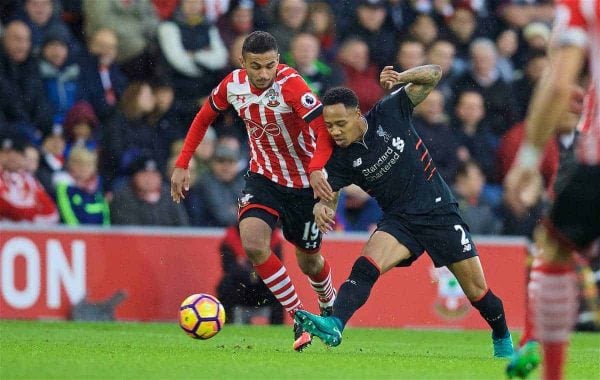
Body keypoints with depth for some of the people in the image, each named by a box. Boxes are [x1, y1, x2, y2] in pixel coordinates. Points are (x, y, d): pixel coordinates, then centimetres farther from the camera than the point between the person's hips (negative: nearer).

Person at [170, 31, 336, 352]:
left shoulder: (289, 83, -28)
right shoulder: (233, 85, -11)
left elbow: (325, 128, -38)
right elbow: (203, 118, 9)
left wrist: (316, 169, -55)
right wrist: (182, 165, 5)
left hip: (303, 181, -3)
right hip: (263, 176, 3)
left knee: (309, 262, 11)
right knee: (253, 243, -22)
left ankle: (328, 305, 47)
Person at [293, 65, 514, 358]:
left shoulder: (389, 113, -9)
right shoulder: (341, 159, -6)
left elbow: (433, 74, -9)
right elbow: (328, 197, -5)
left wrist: (401, 78, -28)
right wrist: (321, 209, -29)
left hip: (439, 211, -1)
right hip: (399, 221, 1)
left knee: (478, 292, 3)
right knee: (365, 266, -28)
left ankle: (502, 340, 28)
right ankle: (334, 326, -44)